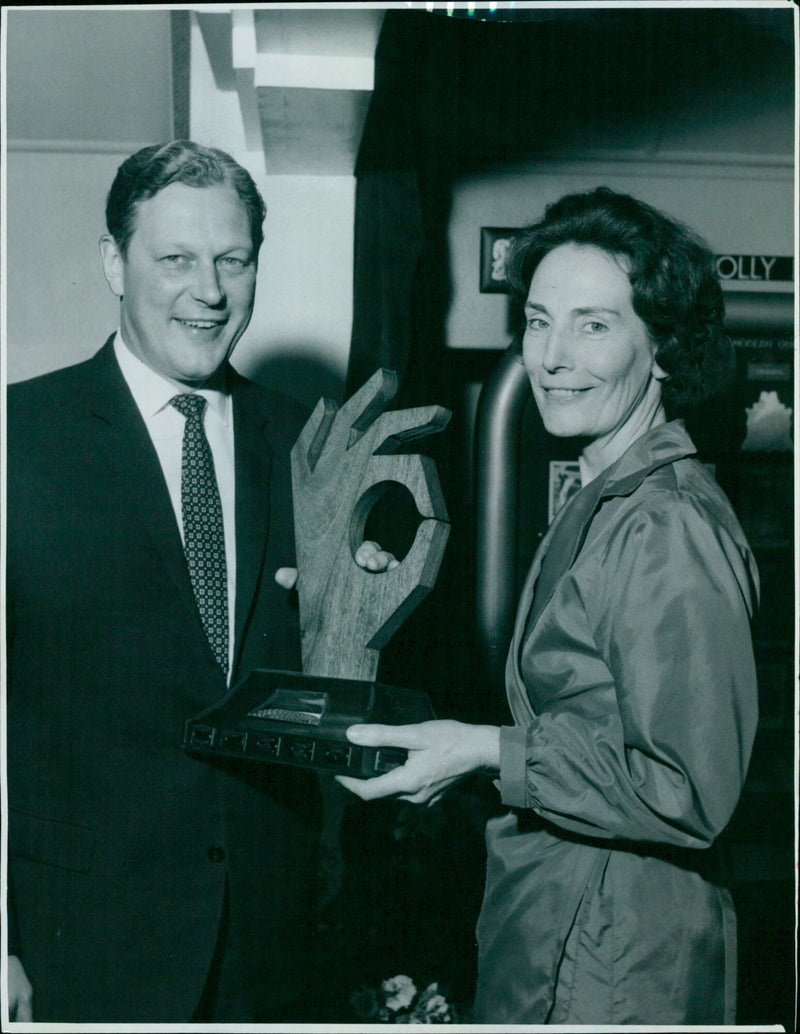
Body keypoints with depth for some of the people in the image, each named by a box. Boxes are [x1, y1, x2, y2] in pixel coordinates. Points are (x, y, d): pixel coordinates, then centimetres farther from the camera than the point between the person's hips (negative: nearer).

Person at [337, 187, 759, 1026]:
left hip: (613, 968, -9)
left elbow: (689, 794, -24)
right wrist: (448, 739, 6)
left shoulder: (670, 527, -22)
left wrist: (490, 753, -22)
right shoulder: (601, 502, 8)